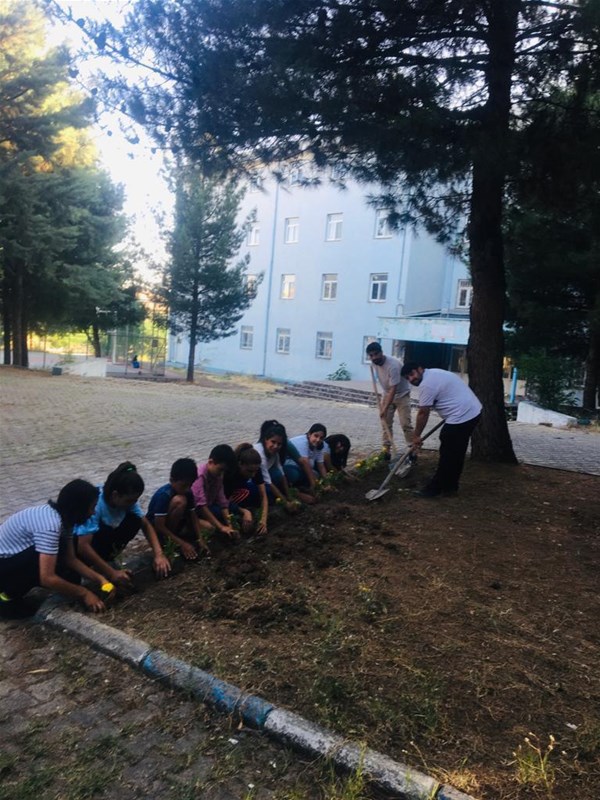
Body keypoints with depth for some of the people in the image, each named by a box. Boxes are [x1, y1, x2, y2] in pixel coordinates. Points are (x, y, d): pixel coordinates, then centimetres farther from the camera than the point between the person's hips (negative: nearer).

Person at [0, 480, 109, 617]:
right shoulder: (50, 524, -32)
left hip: (14, 557, 9)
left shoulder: (63, 517, -3)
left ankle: (13, 587, 14)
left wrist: (99, 579, -8)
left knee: (71, 576, -1)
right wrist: (83, 593, -21)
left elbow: (70, 558, 2)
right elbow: (47, 578, -32)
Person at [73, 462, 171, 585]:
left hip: (103, 537, 6)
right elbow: (83, 546, -39)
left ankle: (105, 558, -2)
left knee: (134, 520, -17)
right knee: (105, 532, -35)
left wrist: (159, 554, -25)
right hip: (76, 542, -6)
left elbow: (146, 525, -10)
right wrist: (112, 573, -39)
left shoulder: (127, 499, -16)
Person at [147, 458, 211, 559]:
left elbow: (193, 516, -6)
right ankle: (169, 541, -16)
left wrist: (200, 539, -18)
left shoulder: (188, 493, -9)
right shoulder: (164, 495, -30)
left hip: (173, 525, 7)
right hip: (155, 528, -7)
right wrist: (182, 543, -31)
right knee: (180, 501, -32)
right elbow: (159, 526, -30)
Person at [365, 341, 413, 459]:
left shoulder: (393, 365, -34)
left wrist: (385, 408, -36)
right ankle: (386, 449, 9)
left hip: (401, 395, -6)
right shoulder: (374, 362, -12)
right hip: (387, 394, 6)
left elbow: (393, 389, -34)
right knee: (386, 422, 4)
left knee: (406, 423, -9)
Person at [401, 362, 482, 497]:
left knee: (447, 455, 0)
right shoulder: (434, 373, 16)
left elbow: (423, 413, -11)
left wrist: (416, 436, -3)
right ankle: (450, 486, 26)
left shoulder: (426, 384, -15)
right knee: (457, 453, 17)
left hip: (460, 418, -11)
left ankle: (435, 488, 9)